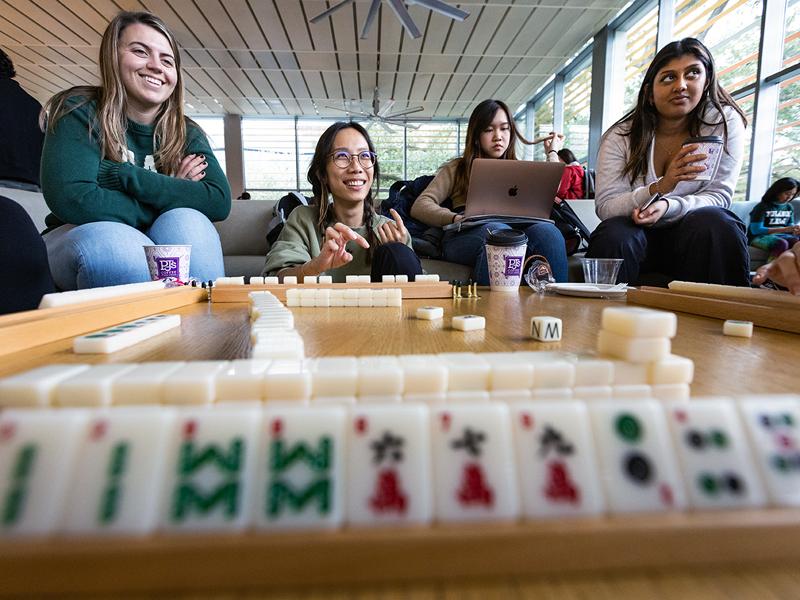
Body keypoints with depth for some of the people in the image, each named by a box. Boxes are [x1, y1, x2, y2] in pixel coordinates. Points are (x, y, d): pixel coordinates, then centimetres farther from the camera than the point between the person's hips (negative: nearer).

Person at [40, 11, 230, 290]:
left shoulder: (187, 134, 0)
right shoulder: (80, 113, -8)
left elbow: (219, 201, -18)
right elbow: (72, 199, -24)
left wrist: (123, 175, -22)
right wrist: (171, 194, -16)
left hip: (148, 246, 3)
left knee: (187, 222, -27)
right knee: (109, 240, -34)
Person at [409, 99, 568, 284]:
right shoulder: (456, 169, 23)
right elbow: (420, 207, 8)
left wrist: (552, 153, 29)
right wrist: (456, 219, -11)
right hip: (465, 236, -2)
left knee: (547, 231, -32)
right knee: (497, 230, -38)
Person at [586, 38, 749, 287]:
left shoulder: (725, 121, -3)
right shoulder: (620, 136, -6)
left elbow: (719, 195, -9)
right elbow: (604, 206, -15)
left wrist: (668, 206, -29)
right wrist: (658, 188, -33)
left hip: (694, 234, 1)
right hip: (638, 232, -1)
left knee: (713, 223, -31)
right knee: (613, 236, -33)